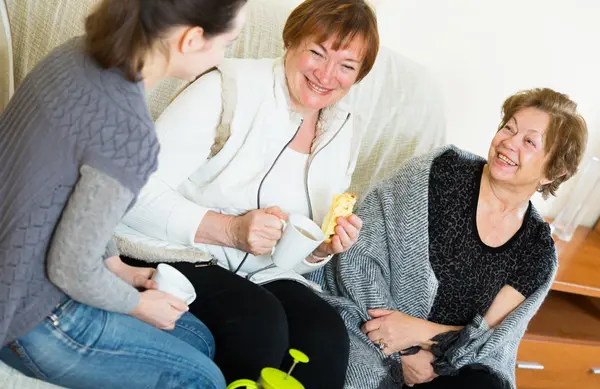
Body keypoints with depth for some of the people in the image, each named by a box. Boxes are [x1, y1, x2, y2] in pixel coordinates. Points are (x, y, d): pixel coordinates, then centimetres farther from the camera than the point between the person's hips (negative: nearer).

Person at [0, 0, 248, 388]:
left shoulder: (78, 53, -7)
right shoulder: (129, 134, -34)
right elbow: (71, 270, -24)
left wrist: (115, 264, 10)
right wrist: (139, 304, -5)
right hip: (35, 317, -8)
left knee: (199, 340, 17)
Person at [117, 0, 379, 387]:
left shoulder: (344, 133, 7)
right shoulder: (231, 88, -12)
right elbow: (139, 194, -17)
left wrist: (322, 249, -7)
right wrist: (230, 229, -26)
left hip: (260, 274, 5)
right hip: (171, 254, -4)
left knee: (327, 336, -25)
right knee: (260, 324, -31)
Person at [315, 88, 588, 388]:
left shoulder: (537, 250, 2)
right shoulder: (442, 171, -7)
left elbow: (491, 336, -1)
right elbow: (360, 253, -10)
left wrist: (421, 333, -20)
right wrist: (406, 351, -14)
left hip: (451, 365, 4)